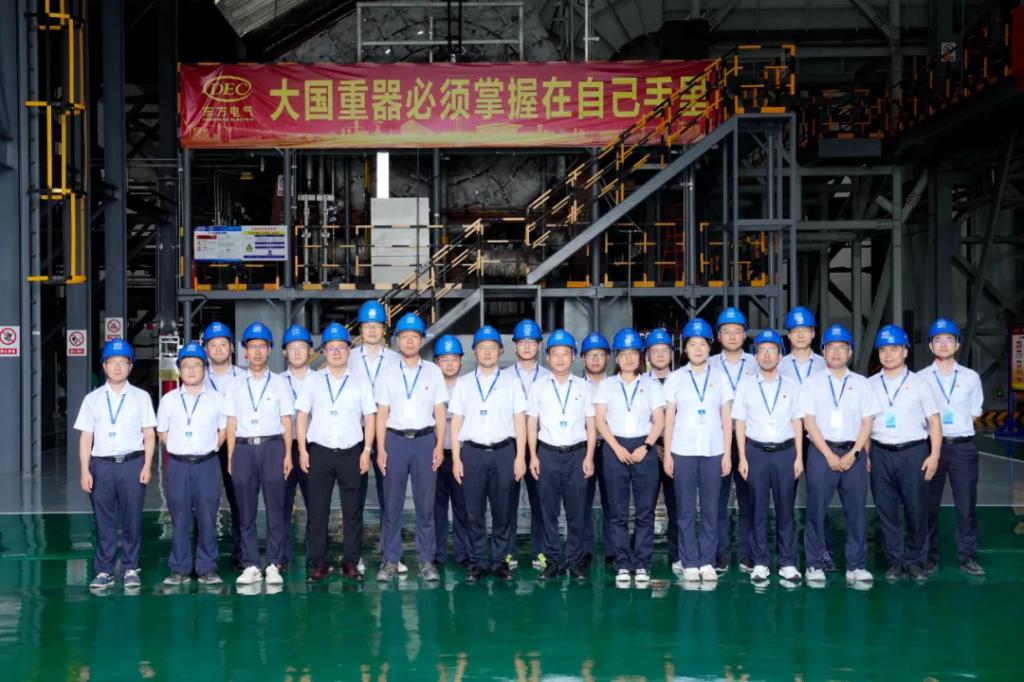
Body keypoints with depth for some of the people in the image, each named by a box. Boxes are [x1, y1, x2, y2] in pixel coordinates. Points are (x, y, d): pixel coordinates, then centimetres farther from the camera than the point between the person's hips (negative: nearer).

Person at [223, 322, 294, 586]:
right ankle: (250, 565, 10)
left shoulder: (279, 383, 7)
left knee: (275, 508, -1)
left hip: (272, 447, -1)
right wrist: (230, 457, 3)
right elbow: (231, 423, 9)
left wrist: (288, 455, -2)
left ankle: (274, 565, 6)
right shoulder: (236, 385, 11)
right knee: (246, 511, 4)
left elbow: (287, 421, 5)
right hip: (243, 448, 2)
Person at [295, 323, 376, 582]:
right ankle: (319, 563, 9)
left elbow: (370, 417, 5)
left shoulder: (360, 381, 6)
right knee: (317, 510, 1)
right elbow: (301, 415, 7)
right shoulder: (313, 381, 8)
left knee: (352, 511, 3)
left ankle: (351, 562, 11)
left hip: (351, 452, 0)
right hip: (319, 451, 0)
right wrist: (302, 450, -1)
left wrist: (367, 451, -3)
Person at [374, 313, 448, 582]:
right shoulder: (388, 373, 6)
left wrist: (440, 445, -3)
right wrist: (380, 449, -2)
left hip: (425, 439, 0)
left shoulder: (433, 371, 6)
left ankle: (426, 560, 11)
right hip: (395, 440, 0)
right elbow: (382, 413, 4)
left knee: (425, 504, 3)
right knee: (392, 504, 3)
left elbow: (440, 411, 5)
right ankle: (390, 560, 11)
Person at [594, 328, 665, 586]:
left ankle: (642, 564, 6)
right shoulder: (606, 385, 9)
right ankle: (622, 565, 6)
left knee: (645, 511, -1)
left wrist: (645, 448, -8)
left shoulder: (651, 385, 9)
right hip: (615, 449, 0)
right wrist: (618, 448, -8)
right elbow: (599, 420, 3)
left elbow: (659, 421, 5)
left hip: (644, 449, 0)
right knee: (617, 512, 0)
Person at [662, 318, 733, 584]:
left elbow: (727, 419, 6)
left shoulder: (720, 378, 7)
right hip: (683, 451, -1)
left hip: (713, 451, 1)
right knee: (686, 511, 1)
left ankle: (707, 562, 12)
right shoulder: (676, 378, 5)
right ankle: (690, 563, 8)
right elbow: (669, 418, 5)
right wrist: (667, 453, -1)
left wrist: (727, 454, 1)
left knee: (711, 510, 3)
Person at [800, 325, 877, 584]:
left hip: (854, 453, 2)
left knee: (857, 510, 1)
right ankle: (815, 565, 6)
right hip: (822, 452, -2)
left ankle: (856, 566, 8)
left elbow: (867, 422, 6)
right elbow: (809, 421, -1)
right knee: (817, 510, -2)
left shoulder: (861, 383, 12)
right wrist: (829, 455, -8)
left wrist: (853, 454, -6)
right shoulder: (812, 382, 6)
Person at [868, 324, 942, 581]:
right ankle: (895, 560, 16)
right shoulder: (870, 385, 8)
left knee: (916, 509, 1)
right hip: (881, 453, 2)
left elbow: (934, 421, 3)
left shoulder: (918, 383, 4)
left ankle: (915, 560, 16)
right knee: (886, 510, 5)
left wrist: (934, 455, -5)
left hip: (914, 452, -1)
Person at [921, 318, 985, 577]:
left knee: (966, 506, 3)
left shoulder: (971, 377, 6)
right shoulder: (920, 378, 3)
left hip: (963, 447, 1)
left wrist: (958, 431, 4)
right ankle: (930, 556, 14)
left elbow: (974, 412, 12)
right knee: (929, 505, 4)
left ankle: (968, 556, 12)